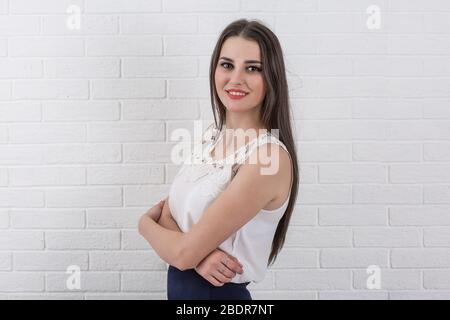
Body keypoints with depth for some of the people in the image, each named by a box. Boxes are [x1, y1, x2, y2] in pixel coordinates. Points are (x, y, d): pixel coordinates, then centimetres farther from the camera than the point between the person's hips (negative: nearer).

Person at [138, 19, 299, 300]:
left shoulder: (270, 155, -24)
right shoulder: (213, 134, 0)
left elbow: (184, 253, -23)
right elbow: (167, 213, -1)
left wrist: (146, 223, -4)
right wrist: (199, 252, -20)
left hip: (218, 291, -6)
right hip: (181, 285, 6)